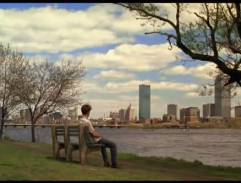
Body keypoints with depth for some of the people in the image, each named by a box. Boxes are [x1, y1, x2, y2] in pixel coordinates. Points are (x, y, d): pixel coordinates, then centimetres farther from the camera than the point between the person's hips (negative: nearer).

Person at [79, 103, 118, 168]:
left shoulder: (80, 121, -1)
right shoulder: (87, 122, -31)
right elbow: (94, 134, -27)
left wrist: (99, 134, 10)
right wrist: (101, 135, -6)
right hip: (96, 140, -9)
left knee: (103, 144, 36)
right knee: (113, 145, 5)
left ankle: (106, 162, 33)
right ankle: (114, 164, 7)